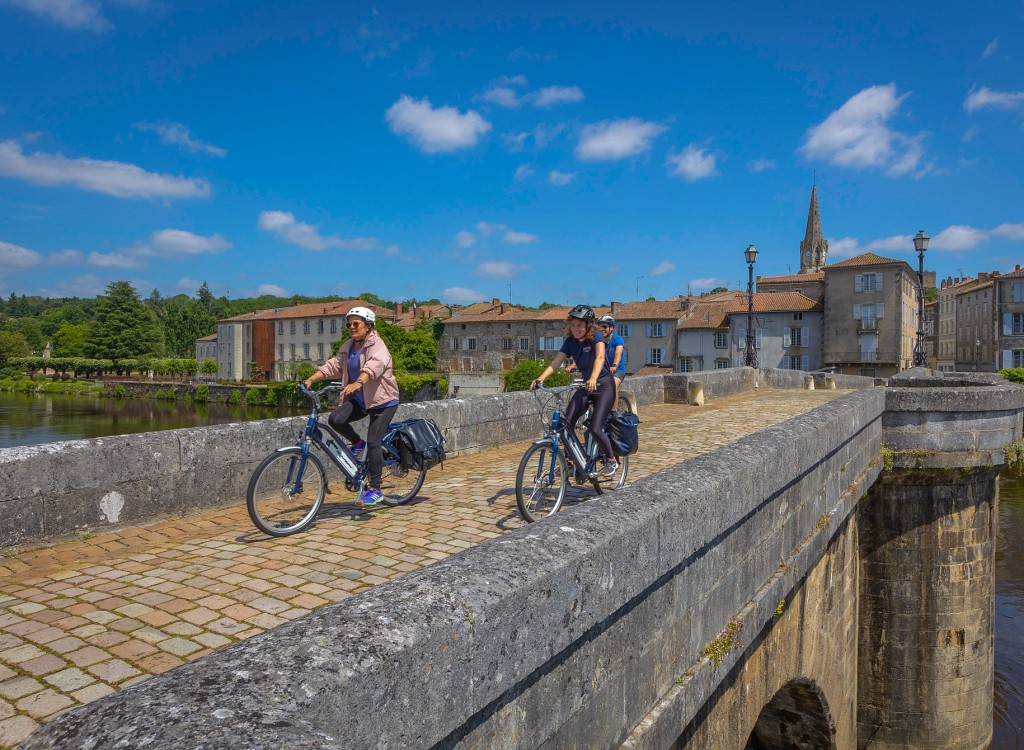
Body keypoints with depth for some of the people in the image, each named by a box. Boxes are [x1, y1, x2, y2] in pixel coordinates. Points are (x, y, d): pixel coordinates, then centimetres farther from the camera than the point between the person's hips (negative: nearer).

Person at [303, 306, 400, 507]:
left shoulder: (377, 345, -16)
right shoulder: (348, 347, 9)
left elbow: (375, 365, -36)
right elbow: (332, 366, 2)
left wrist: (358, 382, -53)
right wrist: (311, 379, -13)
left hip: (383, 401, -6)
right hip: (359, 400, 7)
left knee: (373, 442, -13)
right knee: (335, 419, -19)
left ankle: (375, 489, -2)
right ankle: (358, 444, 9)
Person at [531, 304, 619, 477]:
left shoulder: (596, 338, -15)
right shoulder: (570, 342, -2)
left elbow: (600, 357, -34)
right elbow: (556, 362, -14)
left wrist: (593, 378, -53)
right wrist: (541, 378, -32)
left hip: (604, 386, -5)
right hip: (585, 386, 5)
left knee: (595, 428, -17)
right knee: (566, 422, -14)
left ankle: (612, 461, 9)